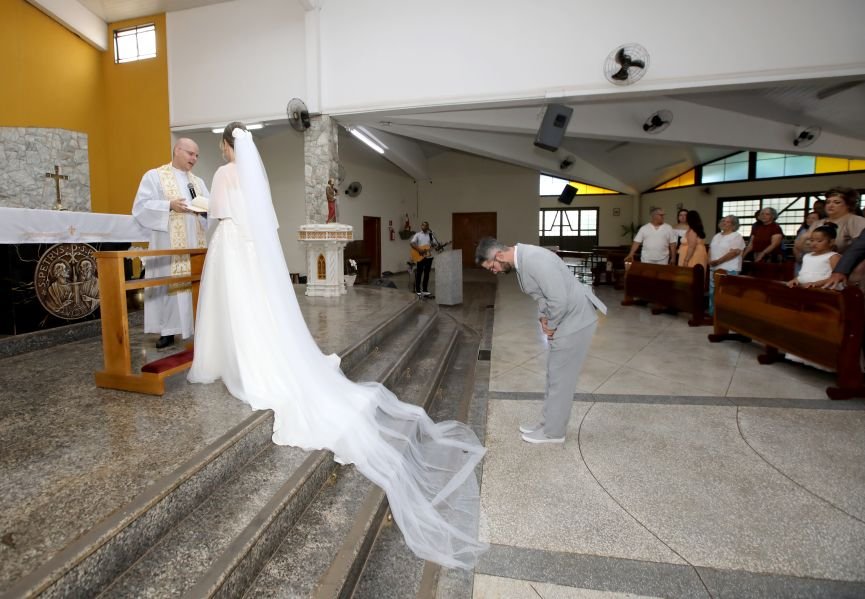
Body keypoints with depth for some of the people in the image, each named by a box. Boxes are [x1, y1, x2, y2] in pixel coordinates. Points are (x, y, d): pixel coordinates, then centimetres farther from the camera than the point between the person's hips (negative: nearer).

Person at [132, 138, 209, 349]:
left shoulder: (198, 182, 20)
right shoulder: (154, 176, 6)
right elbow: (141, 206, -4)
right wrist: (169, 205, -16)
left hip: (196, 243, 4)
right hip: (169, 244, -4)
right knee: (169, 285, -4)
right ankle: (168, 331, 3)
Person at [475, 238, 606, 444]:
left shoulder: (534, 259, -27)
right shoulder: (521, 259, 5)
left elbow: (559, 299, -29)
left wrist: (552, 325, -14)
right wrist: (543, 317, 2)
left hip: (575, 320, -10)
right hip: (567, 319, 10)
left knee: (561, 378, 3)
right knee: (555, 374, 19)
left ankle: (553, 432, 20)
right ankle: (548, 422, 34)